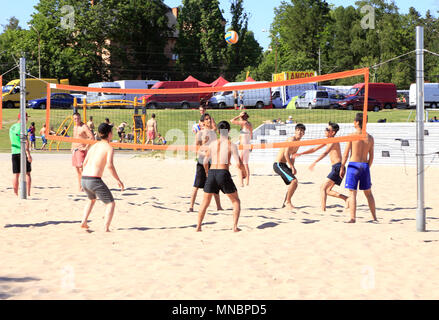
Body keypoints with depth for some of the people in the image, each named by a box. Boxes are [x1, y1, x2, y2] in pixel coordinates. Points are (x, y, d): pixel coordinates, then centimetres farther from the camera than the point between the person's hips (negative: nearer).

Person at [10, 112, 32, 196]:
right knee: (27, 173, 0)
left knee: (15, 174, 5)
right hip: (23, 152, -6)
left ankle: (16, 194, 4)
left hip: (14, 153, 6)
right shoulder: (22, 127, -10)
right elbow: (25, 141, -17)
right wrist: (28, 154, -18)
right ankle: (28, 194, -3)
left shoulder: (12, 127, 15)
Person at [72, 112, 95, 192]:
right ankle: (80, 187, 12)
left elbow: (92, 137, -19)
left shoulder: (84, 127, -10)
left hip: (81, 150, -8)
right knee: (77, 169, 8)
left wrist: (86, 147, -19)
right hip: (74, 150, 8)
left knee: (81, 168, -14)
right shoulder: (75, 127, 16)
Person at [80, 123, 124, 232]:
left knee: (92, 199, 34)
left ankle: (84, 221, 22)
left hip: (83, 179, 7)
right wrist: (118, 180, -11)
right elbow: (109, 165, -18)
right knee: (111, 203, 5)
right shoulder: (109, 148, -4)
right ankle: (106, 228, -8)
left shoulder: (94, 146, 18)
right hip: (94, 180, -7)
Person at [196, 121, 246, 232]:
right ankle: (235, 227, 3)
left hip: (212, 173, 3)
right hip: (224, 173, -3)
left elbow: (205, 162, 13)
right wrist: (244, 171, 16)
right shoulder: (231, 145, -1)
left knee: (205, 202, 17)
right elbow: (239, 164, -5)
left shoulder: (212, 144, 9)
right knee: (236, 201, 13)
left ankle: (198, 226, 15)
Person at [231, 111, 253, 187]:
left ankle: (241, 183, -11)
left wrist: (239, 116, -7)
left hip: (243, 145, -9)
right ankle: (247, 181, 23)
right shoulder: (249, 124, 10)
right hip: (248, 144, 9)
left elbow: (232, 121, -16)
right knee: (246, 164, 18)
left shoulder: (244, 122, -13)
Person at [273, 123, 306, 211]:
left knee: (294, 183, 16)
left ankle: (285, 203, 25)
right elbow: (286, 154, -25)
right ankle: (288, 202, -10)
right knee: (294, 181, -21)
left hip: (284, 165, 10)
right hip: (278, 164, -10)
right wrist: (292, 167, -22)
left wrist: (292, 168, 11)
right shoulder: (292, 139, -15)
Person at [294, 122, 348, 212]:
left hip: (338, 167, -10)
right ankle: (346, 199, 11)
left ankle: (323, 210, -23)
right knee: (327, 190, 12)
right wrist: (300, 154, 17)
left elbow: (325, 153, -28)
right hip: (336, 168, 10)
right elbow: (314, 149, 24)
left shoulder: (334, 141, -12)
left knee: (323, 188, -14)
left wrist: (315, 162, -40)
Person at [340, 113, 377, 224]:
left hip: (353, 165, -4)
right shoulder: (370, 138, 4)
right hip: (365, 165, 4)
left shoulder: (352, 136, -8)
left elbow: (346, 154, -7)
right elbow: (371, 156, 7)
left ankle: (353, 218, -10)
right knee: (368, 193, 16)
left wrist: (342, 168, 2)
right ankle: (374, 217, 21)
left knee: (352, 193, -2)